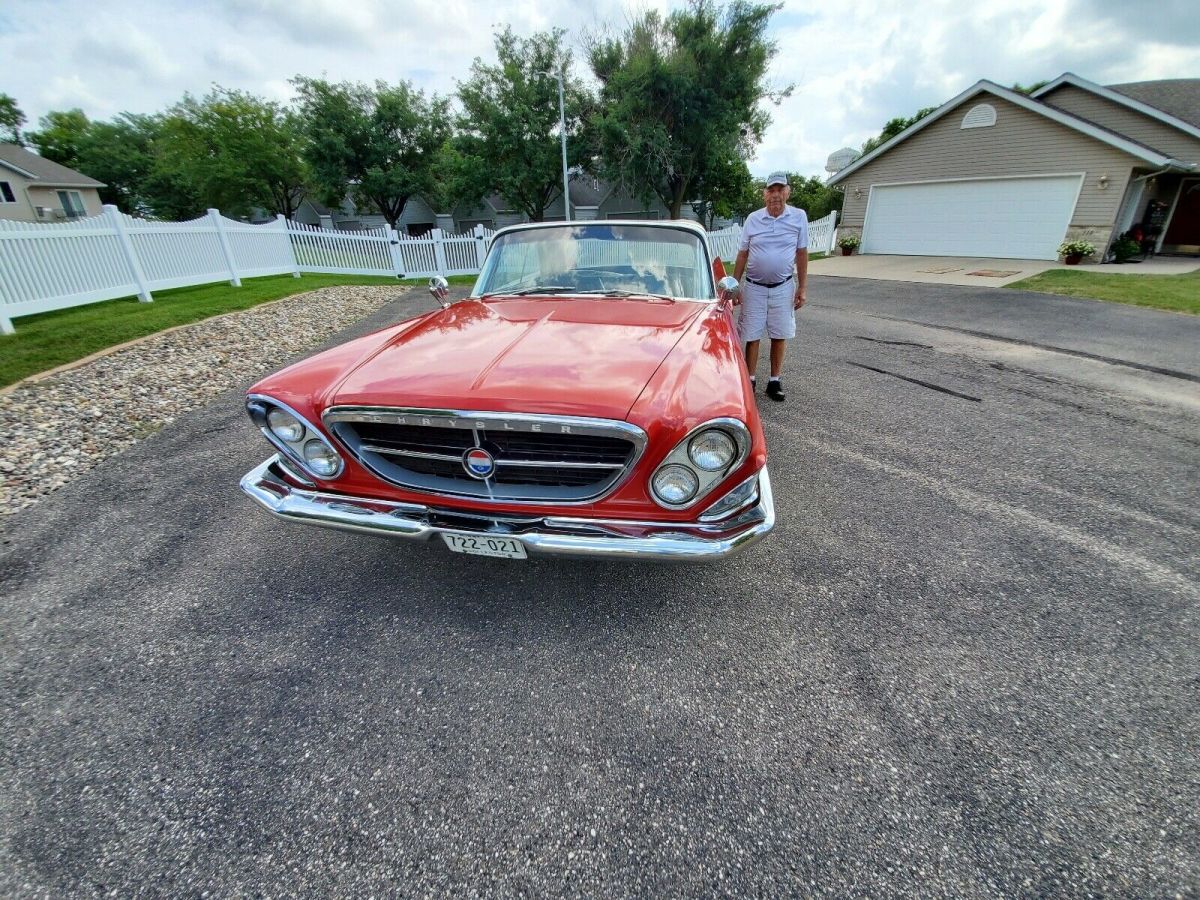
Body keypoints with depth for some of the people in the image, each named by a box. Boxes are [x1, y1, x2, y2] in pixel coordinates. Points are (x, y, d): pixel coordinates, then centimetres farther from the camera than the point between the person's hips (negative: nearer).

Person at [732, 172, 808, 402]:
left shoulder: (799, 217, -1)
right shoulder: (752, 219, -1)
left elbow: (801, 254, 3)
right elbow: (742, 255, 5)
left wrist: (803, 287, 0)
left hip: (783, 288, 0)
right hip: (754, 287, 0)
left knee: (780, 336, 6)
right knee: (752, 336, 3)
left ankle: (775, 381, 17)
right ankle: (750, 380, 15)